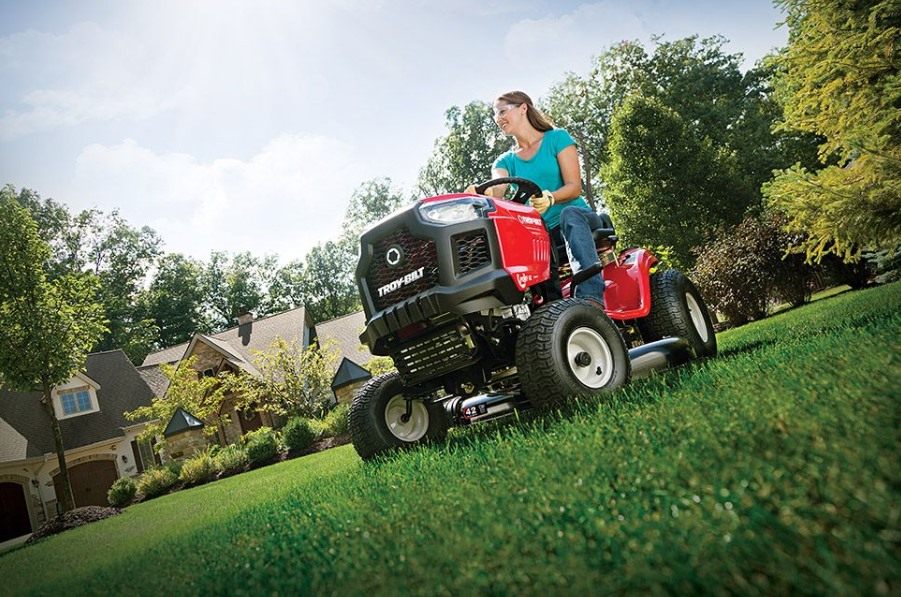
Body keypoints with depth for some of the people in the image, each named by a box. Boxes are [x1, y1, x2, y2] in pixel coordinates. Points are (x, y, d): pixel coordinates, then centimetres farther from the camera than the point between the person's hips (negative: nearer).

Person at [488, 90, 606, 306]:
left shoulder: (557, 138, 7)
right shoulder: (505, 162, 16)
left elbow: (575, 187, -6)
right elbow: (496, 192, -8)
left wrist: (549, 198, -30)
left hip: (577, 217, -3)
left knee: (569, 214, -38)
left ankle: (592, 296, -55)